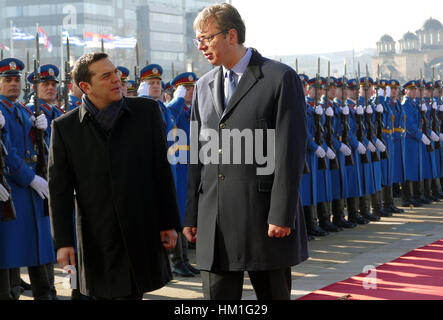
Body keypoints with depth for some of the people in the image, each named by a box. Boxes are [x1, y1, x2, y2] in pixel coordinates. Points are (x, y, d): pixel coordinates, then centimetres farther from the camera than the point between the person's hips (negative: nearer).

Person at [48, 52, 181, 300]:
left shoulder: (147, 111, 2)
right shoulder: (65, 128, 0)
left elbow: (162, 169, 3)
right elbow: (60, 189, 0)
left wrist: (169, 223, 1)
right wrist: (63, 242, -6)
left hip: (142, 234, 0)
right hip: (96, 239, 0)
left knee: (132, 292, 2)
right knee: (104, 294, 7)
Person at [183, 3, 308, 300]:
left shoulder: (281, 78, -4)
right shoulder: (203, 86, 14)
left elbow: (291, 151, -9)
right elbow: (198, 154, 15)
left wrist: (281, 214, -14)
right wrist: (192, 215, 9)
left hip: (263, 217, -5)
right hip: (215, 219, 5)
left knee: (274, 294, 6)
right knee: (217, 295, 8)